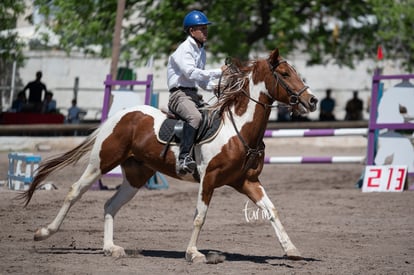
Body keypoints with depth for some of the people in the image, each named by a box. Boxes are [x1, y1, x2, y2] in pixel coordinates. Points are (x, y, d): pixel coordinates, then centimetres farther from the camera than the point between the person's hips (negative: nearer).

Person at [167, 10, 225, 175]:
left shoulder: (201, 51, 20)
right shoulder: (184, 50, -8)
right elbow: (191, 73, -23)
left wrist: (216, 86, 6)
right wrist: (219, 72, -23)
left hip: (194, 95, 10)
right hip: (179, 95, -10)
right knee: (195, 116, -37)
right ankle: (184, 158, -45)